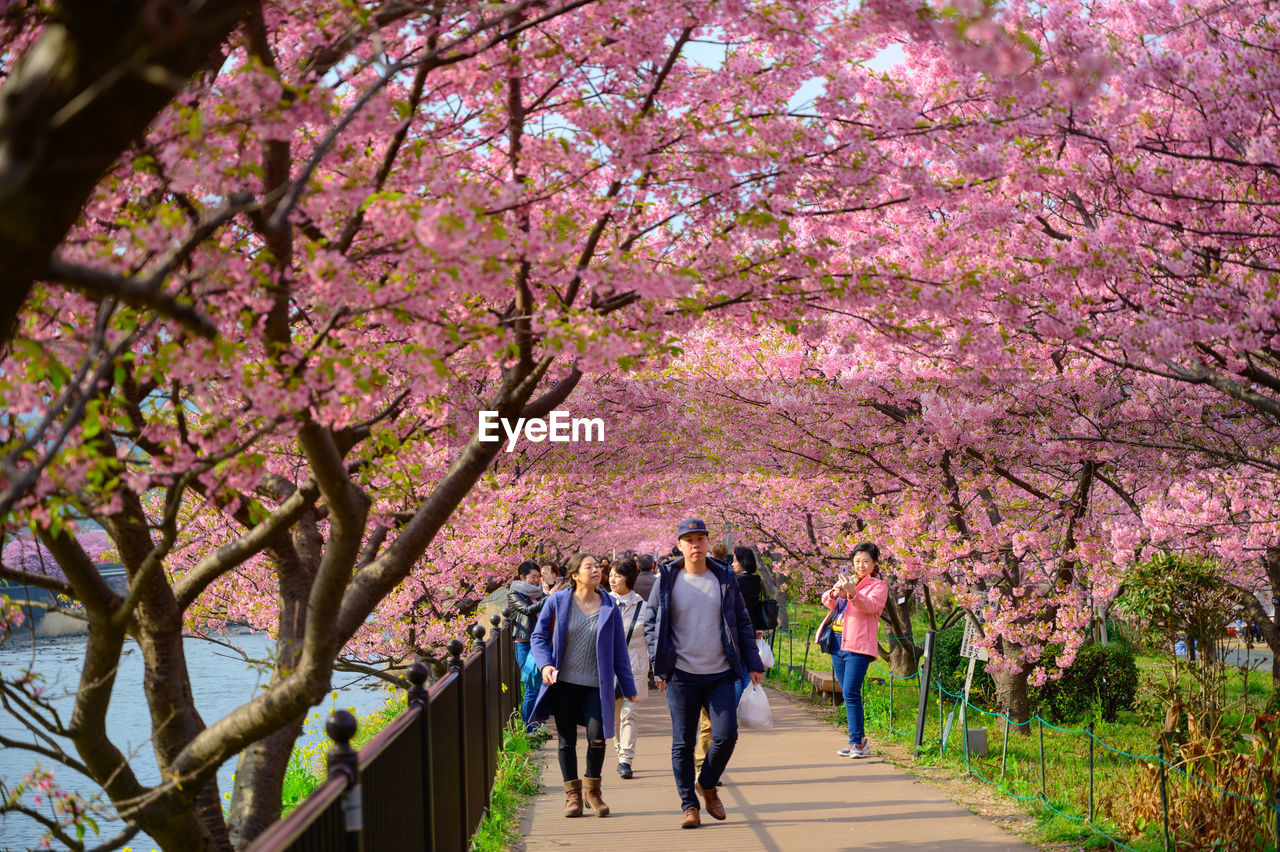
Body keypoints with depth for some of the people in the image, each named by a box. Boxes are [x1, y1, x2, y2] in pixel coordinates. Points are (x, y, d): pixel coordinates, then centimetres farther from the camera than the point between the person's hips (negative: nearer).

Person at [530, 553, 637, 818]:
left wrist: (628, 687, 10)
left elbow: (619, 650, 9)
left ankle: (592, 790, 13)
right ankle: (572, 794, 21)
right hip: (564, 684, 0)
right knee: (567, 741, 6)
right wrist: (545, 664, -12)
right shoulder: (557, 602, -1)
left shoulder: (610, 609, 4)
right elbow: (539, 636, 6)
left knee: (597, 737, -10)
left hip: (596, 686, 0)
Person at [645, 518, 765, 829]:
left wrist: (753, 663, 8)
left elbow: (742, 623, 12)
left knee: (726, 735, -5)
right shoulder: (667, 580, 1)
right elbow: (651, 624, 5)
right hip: (682, 676, -1)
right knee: (683, 742, 1)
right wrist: (659, 666, -2)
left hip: (720, 675, 1)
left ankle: (706, 784, 21)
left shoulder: (724, 578, 7)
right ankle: (689, 805, 13)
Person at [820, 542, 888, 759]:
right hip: (839, 643, 6)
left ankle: (857, 742, -12)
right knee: (848, 694, 8)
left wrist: (852, 592, -35)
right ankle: (859, 741, 16)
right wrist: (836, 592, -19)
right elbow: (826, 601, 4)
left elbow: (870, 606, -17)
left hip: (859, 646, -6)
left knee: (851, 693, -16)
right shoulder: (846, 582, 18)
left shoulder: (879, 586, 2)